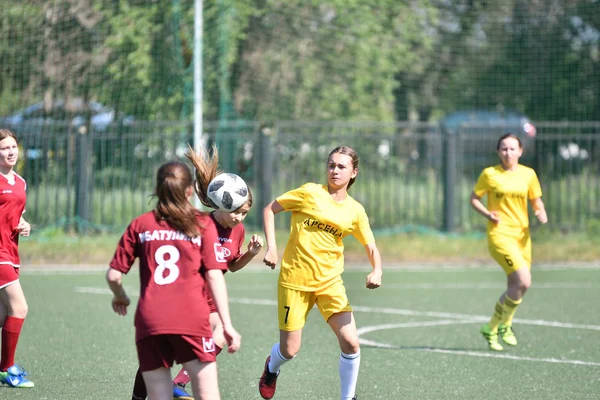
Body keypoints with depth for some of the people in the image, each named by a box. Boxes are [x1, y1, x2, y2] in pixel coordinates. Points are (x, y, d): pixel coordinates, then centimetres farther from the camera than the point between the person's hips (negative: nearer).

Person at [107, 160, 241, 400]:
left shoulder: (140, 225, 14)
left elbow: (113, 275, 11)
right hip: (191, 317, -2)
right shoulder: (203, 224, 10)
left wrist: (120, 297, 32)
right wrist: (227, 325, 0)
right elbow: (214, 276, 1)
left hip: (149, 322, 2)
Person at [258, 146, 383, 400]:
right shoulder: (310, 193, -6)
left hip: (330, 281, 2)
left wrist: (376, 272, -16)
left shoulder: (355, 211, 2)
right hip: (295, 280, -2)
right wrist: (271, 247, -9)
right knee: (290, 350, 2)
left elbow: (371, 248, 6)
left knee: (351, 342, -12)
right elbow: (270, 209, 1)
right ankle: (272, 367, 39)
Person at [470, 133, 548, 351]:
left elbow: (537, 203, 15)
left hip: (522, 235, 5)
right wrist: (488, 214, -12)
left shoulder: (528, 174, 7)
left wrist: (541, 214, -8)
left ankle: (492, 328, 28)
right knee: (524, 281, -20)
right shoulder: (489, 174, -2)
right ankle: (503, 325, -2)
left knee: (516, 289, 7)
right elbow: (474, 198, 5)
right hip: (500, 233, -5)